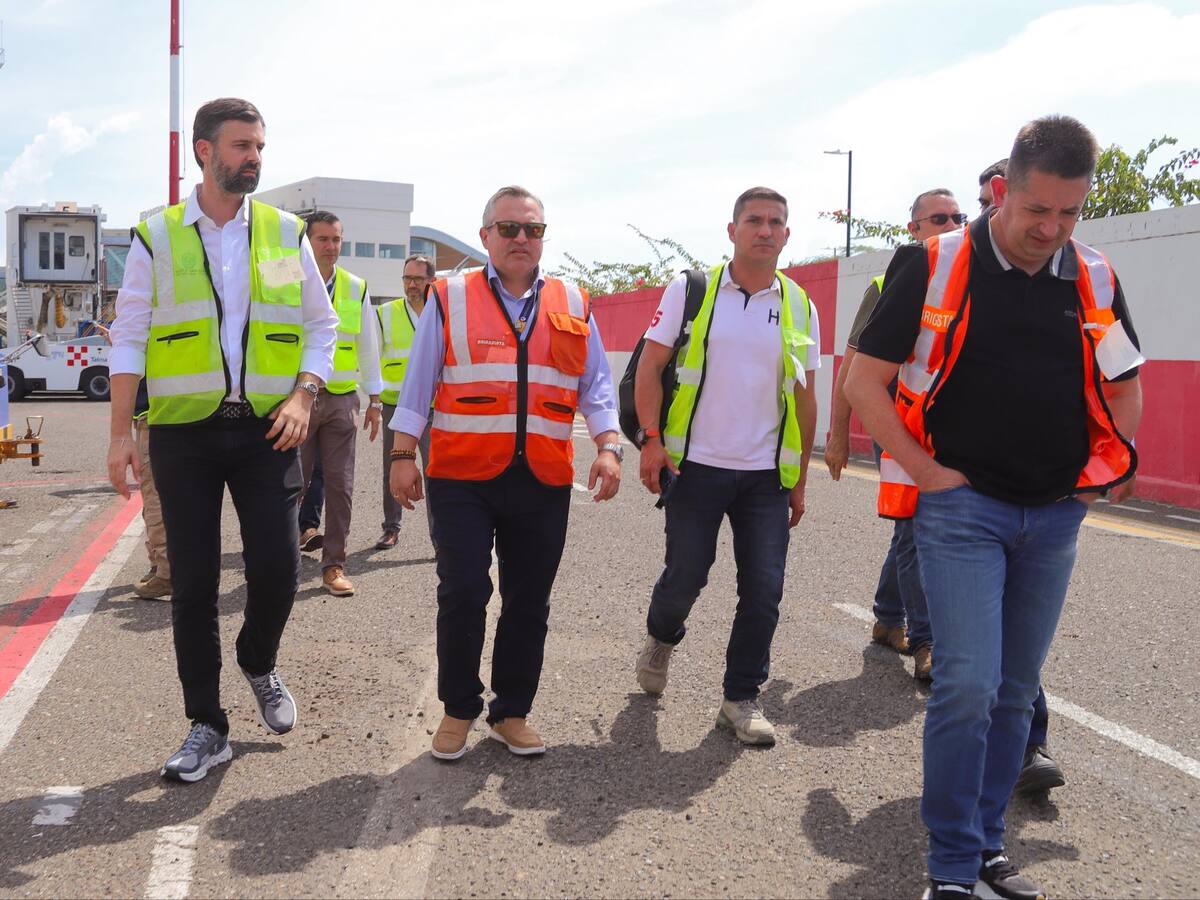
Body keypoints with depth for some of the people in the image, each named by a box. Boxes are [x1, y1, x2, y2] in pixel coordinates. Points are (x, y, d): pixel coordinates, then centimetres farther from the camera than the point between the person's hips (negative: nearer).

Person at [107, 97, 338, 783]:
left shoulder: (285, 232, 6)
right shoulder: (157, 237, 2)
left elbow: (321, 324, 9)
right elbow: (130, 338, 3)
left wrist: (303, 397, -6)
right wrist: (121, 433, -2)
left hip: (266, 426, 1)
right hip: (184, 430, -1)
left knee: (278, 568, -5)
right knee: (194, 584, 3)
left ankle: (260, 665, 29)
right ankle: (208, 728, 16)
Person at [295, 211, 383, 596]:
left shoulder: (355, 289, 9)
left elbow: (368, 347, 14)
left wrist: (374, 400, 12)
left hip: (341, 400, 2)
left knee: (340, 485, 2)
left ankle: (333, 565, 10)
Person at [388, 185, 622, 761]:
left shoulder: (572, 306, 13)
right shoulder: (450, 299, 5)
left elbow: (596, 385, 13)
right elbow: (418, 383, 6)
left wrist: (608, 447, 0)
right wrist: (403, 455, 2)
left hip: (544, 482, 3)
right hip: (463, 477, -2)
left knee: (529, 603, 8)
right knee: (462, 595, -2)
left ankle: (512, 712, 24)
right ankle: (458, 709, 18)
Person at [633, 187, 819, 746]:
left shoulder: (799, 307, 7)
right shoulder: (689, 290, -1)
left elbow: (804, 399, 11)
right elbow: (649, 369, -1)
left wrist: (800, 478, 10)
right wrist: (651, 440, -11)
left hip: (767, 474, 3)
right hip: (695, 466, -2)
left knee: (763, 592, 1)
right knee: (684, 578, 4)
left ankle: (741, 699, 17)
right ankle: (661, 639, 38)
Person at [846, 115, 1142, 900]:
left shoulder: (1095, 280, 5)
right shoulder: (934, 267, -7)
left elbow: (1123, 390, 18)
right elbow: (865, 381, -6)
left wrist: (1104, 474, 6)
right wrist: (925, 472, -10)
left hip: (1056, 517, 4)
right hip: (962, 507, -4)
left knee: (1016, 692, 12)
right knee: (968, 687, -10)